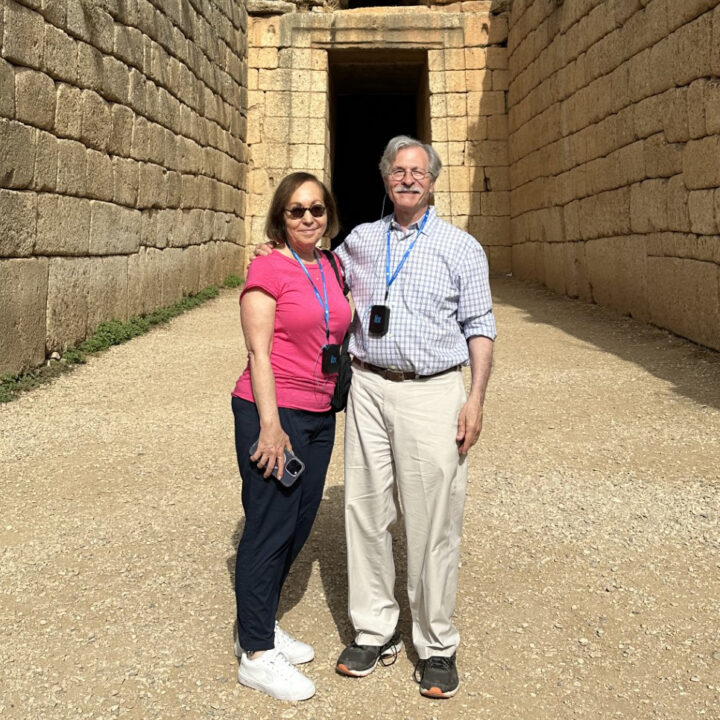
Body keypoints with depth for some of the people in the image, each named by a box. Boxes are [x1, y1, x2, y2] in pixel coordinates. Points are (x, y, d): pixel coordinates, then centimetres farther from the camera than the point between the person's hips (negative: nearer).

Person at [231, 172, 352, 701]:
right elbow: (259, 353, -14)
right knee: (270, 528, 0)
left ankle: (262, 626, 32)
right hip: (273, 412, -7)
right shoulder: (268, 270, -10)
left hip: (319, 415, 8)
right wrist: (271, 425, -18)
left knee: (299, 525, 14)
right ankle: (255, 655, 14)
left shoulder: (330, 270, 11)